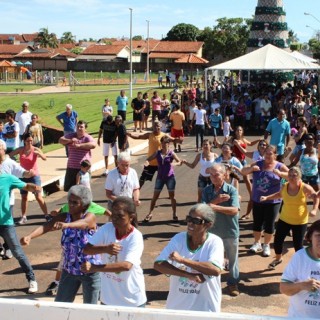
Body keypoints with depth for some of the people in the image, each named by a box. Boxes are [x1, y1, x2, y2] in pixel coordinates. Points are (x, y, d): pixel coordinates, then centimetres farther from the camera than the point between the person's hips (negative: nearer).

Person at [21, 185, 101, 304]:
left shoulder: (90, 217, -17)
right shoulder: (63, 218, -8)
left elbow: (83, 223, -41)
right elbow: (45, 227, -24)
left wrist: (67, 225, -63)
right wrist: (29, 236, -45)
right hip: (69, 271, 4)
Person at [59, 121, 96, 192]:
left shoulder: (87, 138, -6)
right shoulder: (71, 136, 8)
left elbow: (93, 145, -26)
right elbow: (60, 140, -1)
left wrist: (79, 145, -30)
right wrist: (70, 140, -19)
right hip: (71, 167, 4)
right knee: (69, 188, 13)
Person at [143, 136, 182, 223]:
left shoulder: (171, 153, -5)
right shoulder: (158, 153, 2)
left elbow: (180, 162, -10)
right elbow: (148, 159, 4)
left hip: (170, 177, -2)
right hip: (160, 177, 2)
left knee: (172, 196, 3)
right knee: (155, 197, 4)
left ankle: (174, 214, 16)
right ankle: (150, 214, 14)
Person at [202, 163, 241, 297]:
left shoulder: (231, 190, -13)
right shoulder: (207, 190, -4)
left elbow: (234, 210, -23)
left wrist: (215, 206, -28)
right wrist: (216, 200, -24)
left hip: (230, 231, -2)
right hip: (212, 231, 2)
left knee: (232, 259, 13)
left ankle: (233, 283, 30)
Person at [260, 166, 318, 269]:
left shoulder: (305, 188, -19)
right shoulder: (284, 186, -9)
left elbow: (315, 196, -2)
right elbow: (279, 194, 14)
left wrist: (314, 210, -13)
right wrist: (267, 197, 4)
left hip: (300, 222, -3)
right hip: (284, 219, 3)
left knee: (298, 245, 3)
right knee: (277, 241, 8)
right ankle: (278, 258, 38)